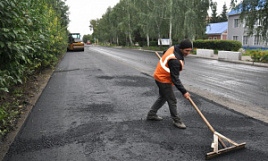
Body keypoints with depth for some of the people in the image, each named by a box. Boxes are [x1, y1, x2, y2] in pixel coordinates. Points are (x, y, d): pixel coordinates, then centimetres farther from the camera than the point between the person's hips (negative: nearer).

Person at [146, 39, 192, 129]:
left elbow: (165, 53, 18)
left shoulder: (173, 48, -5)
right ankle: (177, 121, 14)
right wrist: (184, 92, -25)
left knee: (163, 97, 23)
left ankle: (151, 114, 34)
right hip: (163, 80, -10)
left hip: (160, 76, 10)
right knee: (172, 100, -1)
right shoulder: (175, 61, -32)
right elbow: (175, 79, -29)